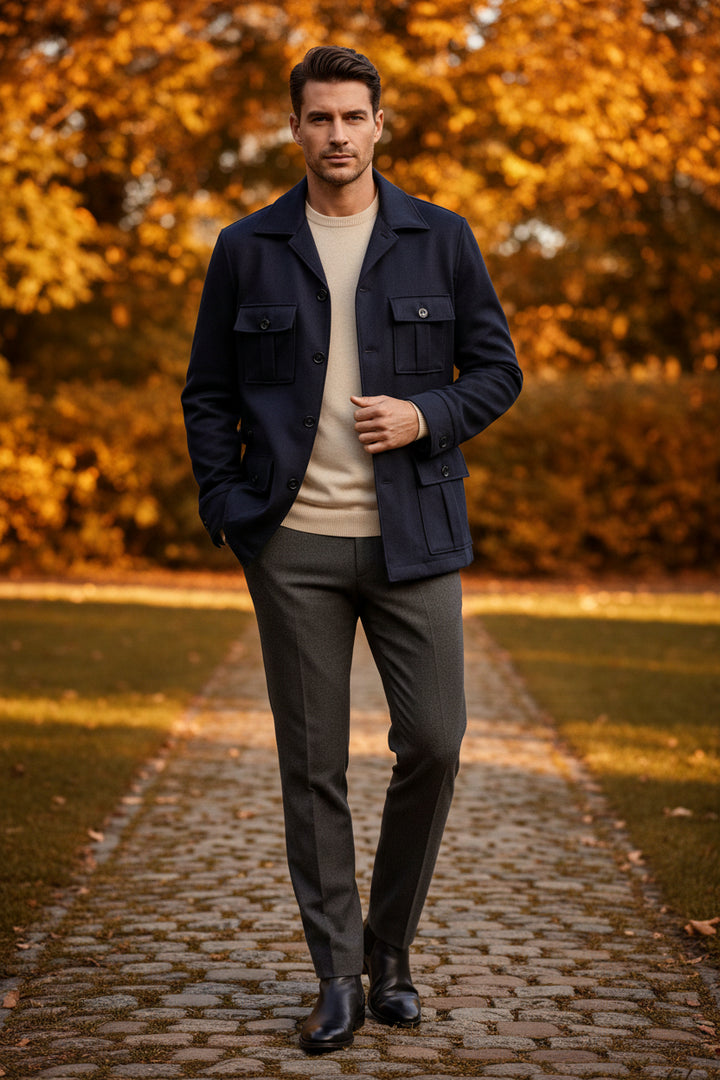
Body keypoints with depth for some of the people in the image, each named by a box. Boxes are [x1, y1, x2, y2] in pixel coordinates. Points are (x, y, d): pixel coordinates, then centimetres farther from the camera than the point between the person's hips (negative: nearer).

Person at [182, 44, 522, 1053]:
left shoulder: (441, 240, 5)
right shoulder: (247, 249, 6)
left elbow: (497, 370, 7)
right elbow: (208, 392, 9)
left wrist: (425, 418, -11)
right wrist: (228, 511, -3)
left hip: (413, 536, 0)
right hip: (295, 545, 0)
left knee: (433, 743, -4)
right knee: (312, 765, 3)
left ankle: (390, 948, 18)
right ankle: (338, 977, 14)